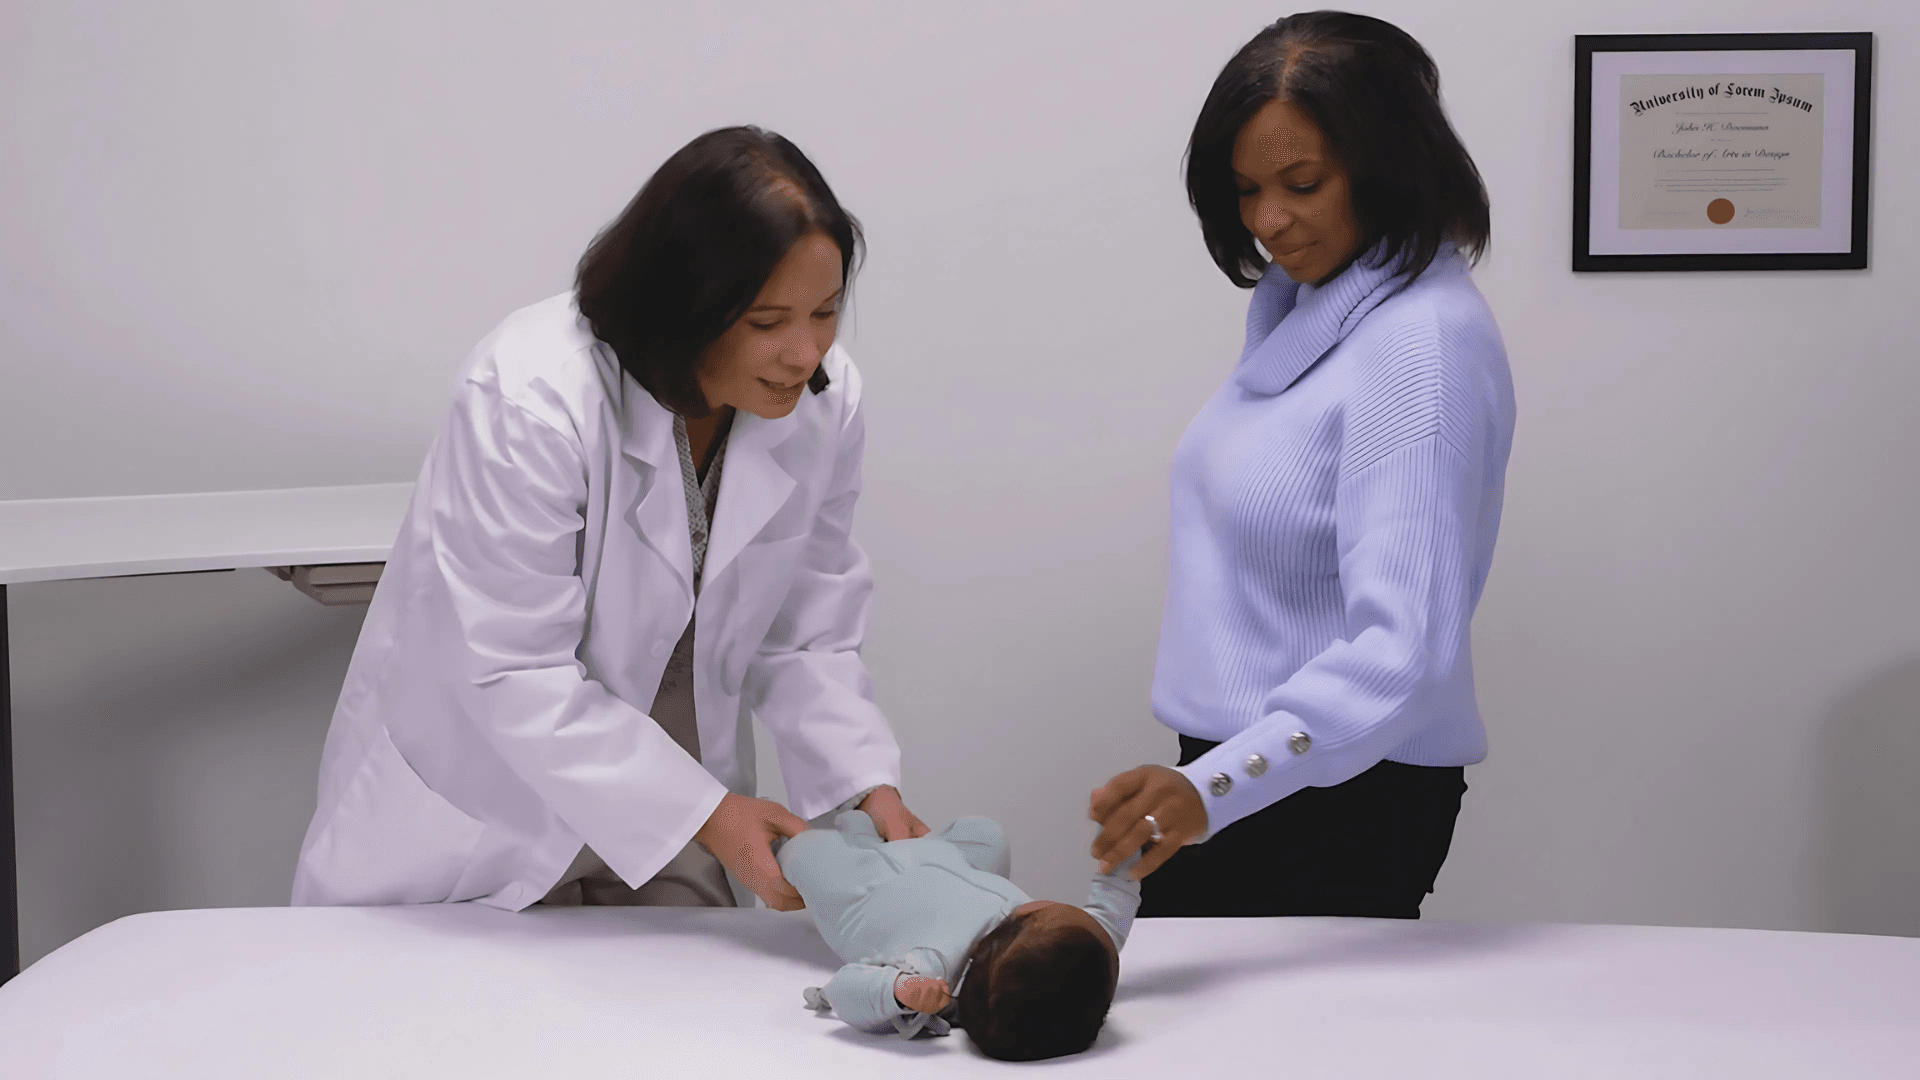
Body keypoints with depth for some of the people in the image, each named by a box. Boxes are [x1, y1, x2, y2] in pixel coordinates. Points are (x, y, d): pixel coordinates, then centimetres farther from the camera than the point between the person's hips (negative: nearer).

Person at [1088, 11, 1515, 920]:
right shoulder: (1302, 303, 9)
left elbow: (1405, 648, -29)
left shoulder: (1425, 349, -21)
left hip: (1340, 798, -9)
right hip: (1233, 777, 9)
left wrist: (1214, 788, -39)